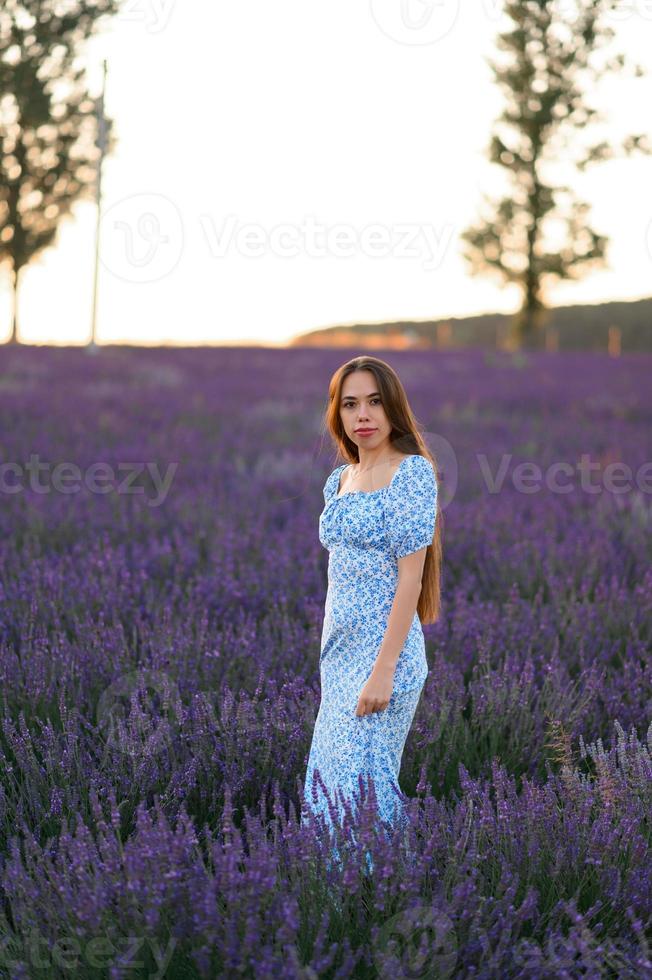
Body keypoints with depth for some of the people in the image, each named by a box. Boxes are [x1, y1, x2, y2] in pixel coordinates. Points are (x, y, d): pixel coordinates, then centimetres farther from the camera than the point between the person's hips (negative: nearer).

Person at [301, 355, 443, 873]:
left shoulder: (413, 471, -11)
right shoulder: (339, 479, 11)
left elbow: (410, 577, -16)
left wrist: (383, 671, -20)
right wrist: (329, 651, 15)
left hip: (386, 651, -7)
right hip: (339, 650, 7)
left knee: (362, 781, -5)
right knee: (330, 774, 10)